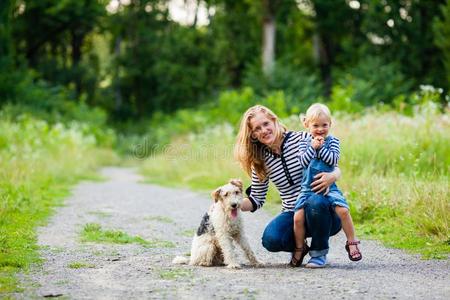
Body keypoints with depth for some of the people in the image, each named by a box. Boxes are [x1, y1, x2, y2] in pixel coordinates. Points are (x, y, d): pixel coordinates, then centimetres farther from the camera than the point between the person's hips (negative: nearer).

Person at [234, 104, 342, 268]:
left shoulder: (303, 139, -7)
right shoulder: (260, 160, 6)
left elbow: (335, 167, -1)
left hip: (324, 212, -2)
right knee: (270, 239, -28)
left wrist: (332, 176, -25)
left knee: (315, 202, -38)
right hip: (293, 215, 3)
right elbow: (257, 200, 8)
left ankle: (319, 252, -10)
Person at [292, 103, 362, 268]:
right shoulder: (304, 142, 8)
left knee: (343, 210, -23)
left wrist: (320, 147, -12)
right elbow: (303, 162, -4)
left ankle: (351, 242, -4)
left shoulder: (332, 141, 5)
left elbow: (333, 159, -9)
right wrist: (313, 147, -12)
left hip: (329, 186, -1)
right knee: (298, 217, -15)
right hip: (308, 188, 1)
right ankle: (299, 247, 8)